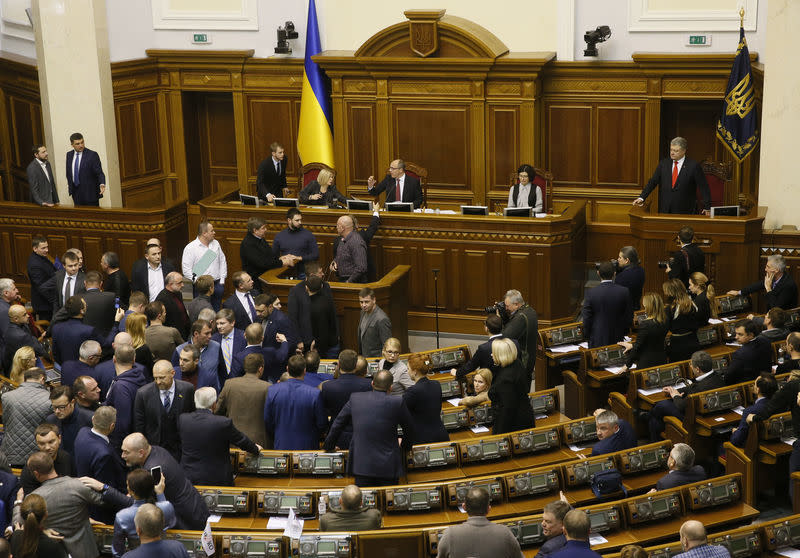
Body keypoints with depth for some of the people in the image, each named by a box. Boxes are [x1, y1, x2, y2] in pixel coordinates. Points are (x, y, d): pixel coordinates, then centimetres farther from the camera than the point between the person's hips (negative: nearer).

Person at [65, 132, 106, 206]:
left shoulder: (92, 155, -9)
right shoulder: (69, 154, 8)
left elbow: (99, 173, -11)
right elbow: (68, 174, 17)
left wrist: (102, 184, -29)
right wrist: (71, 190, 13)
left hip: (90, 194, -5)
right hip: (76, 195, 5)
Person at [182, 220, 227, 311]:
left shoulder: (216, 244, 9)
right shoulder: (190, 248, -8)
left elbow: (222, 262, 16)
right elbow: (186, 270, -10)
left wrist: (222, 280, 7)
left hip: (217, 284, 5)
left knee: (217, 312, 11)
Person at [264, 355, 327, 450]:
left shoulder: (273, 391, -10)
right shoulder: (315, 394, -19)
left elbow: (267, 422, 0)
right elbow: (321, 424, -9)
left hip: (281, 445, 3)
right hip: (306, 445, -3)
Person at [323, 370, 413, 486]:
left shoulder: (355, 398, 0)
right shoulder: (397, 403, -9)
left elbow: (337, 424, 11)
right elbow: (408, 428, 8)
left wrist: (329, 445, 27)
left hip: (361, 464, 2)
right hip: (388, 466, -2)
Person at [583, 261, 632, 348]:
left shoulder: (591, 293, -13)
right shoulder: (624, 291, -8)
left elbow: (587, 319, -6)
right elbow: (629, 317, 0)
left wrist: (587, 335, 9)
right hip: (617, 339, 2)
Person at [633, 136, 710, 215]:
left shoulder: (693, 165, -5)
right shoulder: (663, 163, 6)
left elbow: (703, 187, -2)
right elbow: (652, 182, 4)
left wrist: (707, 208, -5)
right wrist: (641, 198, -8)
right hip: (664, 210, 3)